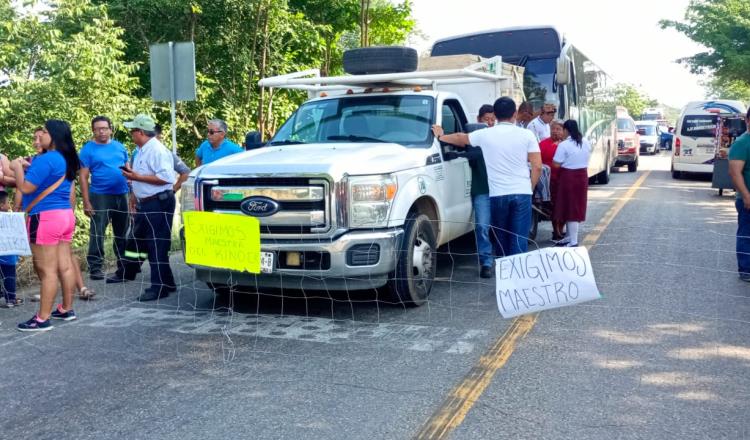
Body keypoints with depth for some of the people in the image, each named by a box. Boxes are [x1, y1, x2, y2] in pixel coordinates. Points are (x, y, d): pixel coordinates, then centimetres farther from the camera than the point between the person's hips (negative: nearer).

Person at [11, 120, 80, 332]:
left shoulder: (46, 159, -17)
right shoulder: (66, 159, 14)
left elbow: (26, 187, -15)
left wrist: (17, 167, -2)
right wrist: (29, 167, 19)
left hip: (45, 218, -9)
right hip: (65, 215, 9)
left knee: (47, 270, -5)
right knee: (64, 266, 14)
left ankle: (42, 319, 0)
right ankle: (66, 309, 23)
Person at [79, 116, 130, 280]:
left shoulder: (119, 147, 9)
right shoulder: (88, 149, -4)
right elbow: (83, 177, -7)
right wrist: (86, 202, -13)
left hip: (122, 195, 5)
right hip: (100, 196, -5)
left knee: (122, 233, 12)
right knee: (97, 233, -5)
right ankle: (95, 267, 1)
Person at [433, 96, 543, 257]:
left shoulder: (485, 135, 3)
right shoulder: (526, 135, 0)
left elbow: (460, 138, 20)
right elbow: (537, 166, -3)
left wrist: (440, 137, 38)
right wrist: (530, 187, 11)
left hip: (497, 194, 1)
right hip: (522, 193, -1)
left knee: (502, 239, 15)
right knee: (519, 240, -1)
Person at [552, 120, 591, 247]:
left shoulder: (564, 145, -16)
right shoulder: (586, 143, 5)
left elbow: (556, 164, -16)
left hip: (568, 177, -7)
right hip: (582, 176, 7)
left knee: (569, 207, 0)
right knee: (576, 207, 14)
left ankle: (573, 241, 1)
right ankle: (569, 237, 26)